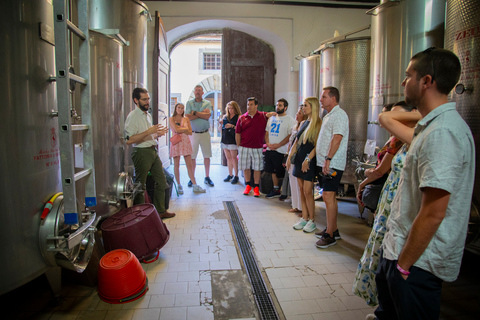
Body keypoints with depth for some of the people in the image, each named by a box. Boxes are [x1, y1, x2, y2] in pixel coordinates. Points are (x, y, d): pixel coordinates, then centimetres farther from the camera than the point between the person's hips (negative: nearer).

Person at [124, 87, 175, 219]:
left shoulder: (148, 115, 15)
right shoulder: (132, 116, -13)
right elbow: (129, 140, -23)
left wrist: (158, 134, 8)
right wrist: (149, 132, -25)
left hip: (153, 151, 9)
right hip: (142, 153, -9)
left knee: (161, 182, 13)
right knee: (140, 187, 2)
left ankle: (160, 211, 26)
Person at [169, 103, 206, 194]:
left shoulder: (186, 119, 11)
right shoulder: (171, 119, 3)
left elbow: (190, 132, 3)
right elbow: (176, 129, -12)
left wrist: (180, 129, -7)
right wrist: (185, 128, -1)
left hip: (185, 142, 2)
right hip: (176, 142, -2)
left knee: (189, 165, 1)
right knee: (176, 165, 2)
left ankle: (195, 186, 2)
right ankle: (179, 186, 13)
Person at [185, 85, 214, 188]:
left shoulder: (207, 103, 7)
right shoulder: (189, 103, 6)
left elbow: (207, 116, -10)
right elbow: (187, 117, -8)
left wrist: (194, 112, -9)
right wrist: (202, 113, -9)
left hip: (205, 133, 1)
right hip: (193, 133, -1)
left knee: (207, 156, 4)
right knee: (192, 156, 0)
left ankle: (207, 177, 15)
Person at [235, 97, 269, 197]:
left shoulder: (264, 116, 1)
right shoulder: (242, 118, 3)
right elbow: (237, 134, 5)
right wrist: (239, 147, 3)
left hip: (258, 148, -1)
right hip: (244, 147, 1)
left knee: (257, 168, 5)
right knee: (246, 167, 9)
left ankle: (256, 187, 19)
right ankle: (248, 185, 27)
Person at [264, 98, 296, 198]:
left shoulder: (290, 120, -5)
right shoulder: (272, 118, 15)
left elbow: (290, 135, -12)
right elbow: (267, 132, 17)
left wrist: (278, 145, -16)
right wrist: (268, 143, -1)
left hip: (281, 151, -6)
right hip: (269, 149, 6)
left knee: (281, 173, -3)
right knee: (273, 171, 13)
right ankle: (275, 189, 24)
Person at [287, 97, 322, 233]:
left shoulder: (319, 124, -8)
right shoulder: (303, 123, 15)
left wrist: (308, 159, -20)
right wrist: (289, 157, 8)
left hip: (310, 161, -7)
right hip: (299, 159, 7)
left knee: (307, 191, -6)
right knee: (301, 190, 10)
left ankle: (312, 220, 8)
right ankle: (304, 218, 20)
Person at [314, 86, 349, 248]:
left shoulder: (339, 115, -10)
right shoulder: (328, 115, 21)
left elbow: (337, 138, -21)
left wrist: (328, 159, -26)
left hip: (333, 164, -10)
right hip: (325, 163, 10)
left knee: (328, 197, -11)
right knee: (330, 197, 14)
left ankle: (330, 235, -4)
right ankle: (333, 229, 24)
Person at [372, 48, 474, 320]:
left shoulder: (442, 133, -25)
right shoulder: (434, 126, 9)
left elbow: (433, 213, -28)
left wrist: (404, 264, -18)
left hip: (419, 261, -9)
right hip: (400, 248, 9)